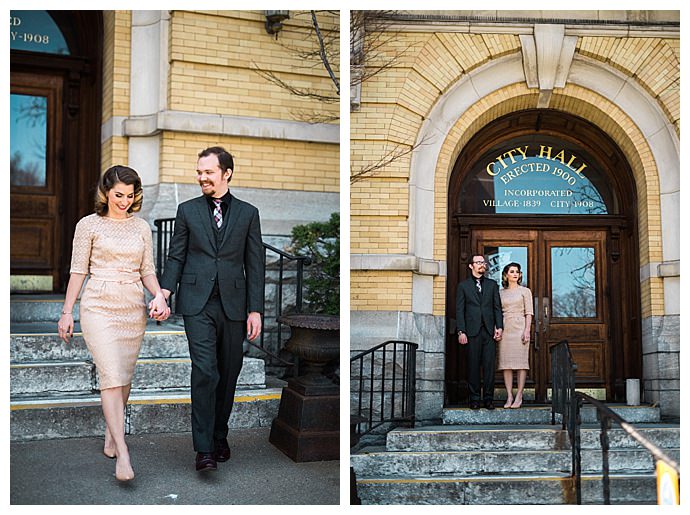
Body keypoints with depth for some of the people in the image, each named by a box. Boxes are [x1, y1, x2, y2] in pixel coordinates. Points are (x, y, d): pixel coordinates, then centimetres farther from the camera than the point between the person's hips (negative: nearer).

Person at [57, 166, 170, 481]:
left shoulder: (141, 227, 10)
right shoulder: (89, 225, 1)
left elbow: (147, 270, 11)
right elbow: (78, 270, 2)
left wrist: (159, 295, -7)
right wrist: (67, 312, -1)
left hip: (133, 308, 4)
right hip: (99, 306, -4)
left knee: (124, 376, 9)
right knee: (111, 375, -15)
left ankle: (111, 438, 27)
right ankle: (122, 454, -17)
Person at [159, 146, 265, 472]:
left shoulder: (247, 213, 7)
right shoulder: (187, 210, 9)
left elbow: (255, 264, 6)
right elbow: (176, 257, 9)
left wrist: (255, 309, 0)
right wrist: (164, 291, -8)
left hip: (233, 304, 1)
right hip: (197, 303, -1)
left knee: (228, 375, 9)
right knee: (205, 372, -11)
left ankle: (220, 437, 26)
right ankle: (204, 449, -8)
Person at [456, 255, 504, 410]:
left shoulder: (492, 284, 16)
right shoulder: (463, 285, 8)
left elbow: (497, 308, 12)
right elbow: (459, 310, 3)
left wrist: (499, 327, -1)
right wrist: (461, 331, -6)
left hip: (489, 331, 2)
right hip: (472, 331, -2)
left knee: (489, 365, -2)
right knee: (473, 366, 0)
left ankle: (488, 398, 4)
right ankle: (474, 398, 6)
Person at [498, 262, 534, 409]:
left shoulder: (525, 291, 5)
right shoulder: (501, 293, 14)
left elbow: (529, 313, -1)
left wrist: (527, 330, -12)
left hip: (519, 327, -3)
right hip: (505, 328, 3)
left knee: (521, 362, -5)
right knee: (506, 363, -1)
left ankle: (519, 397, -2)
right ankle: (509, 397, 3)